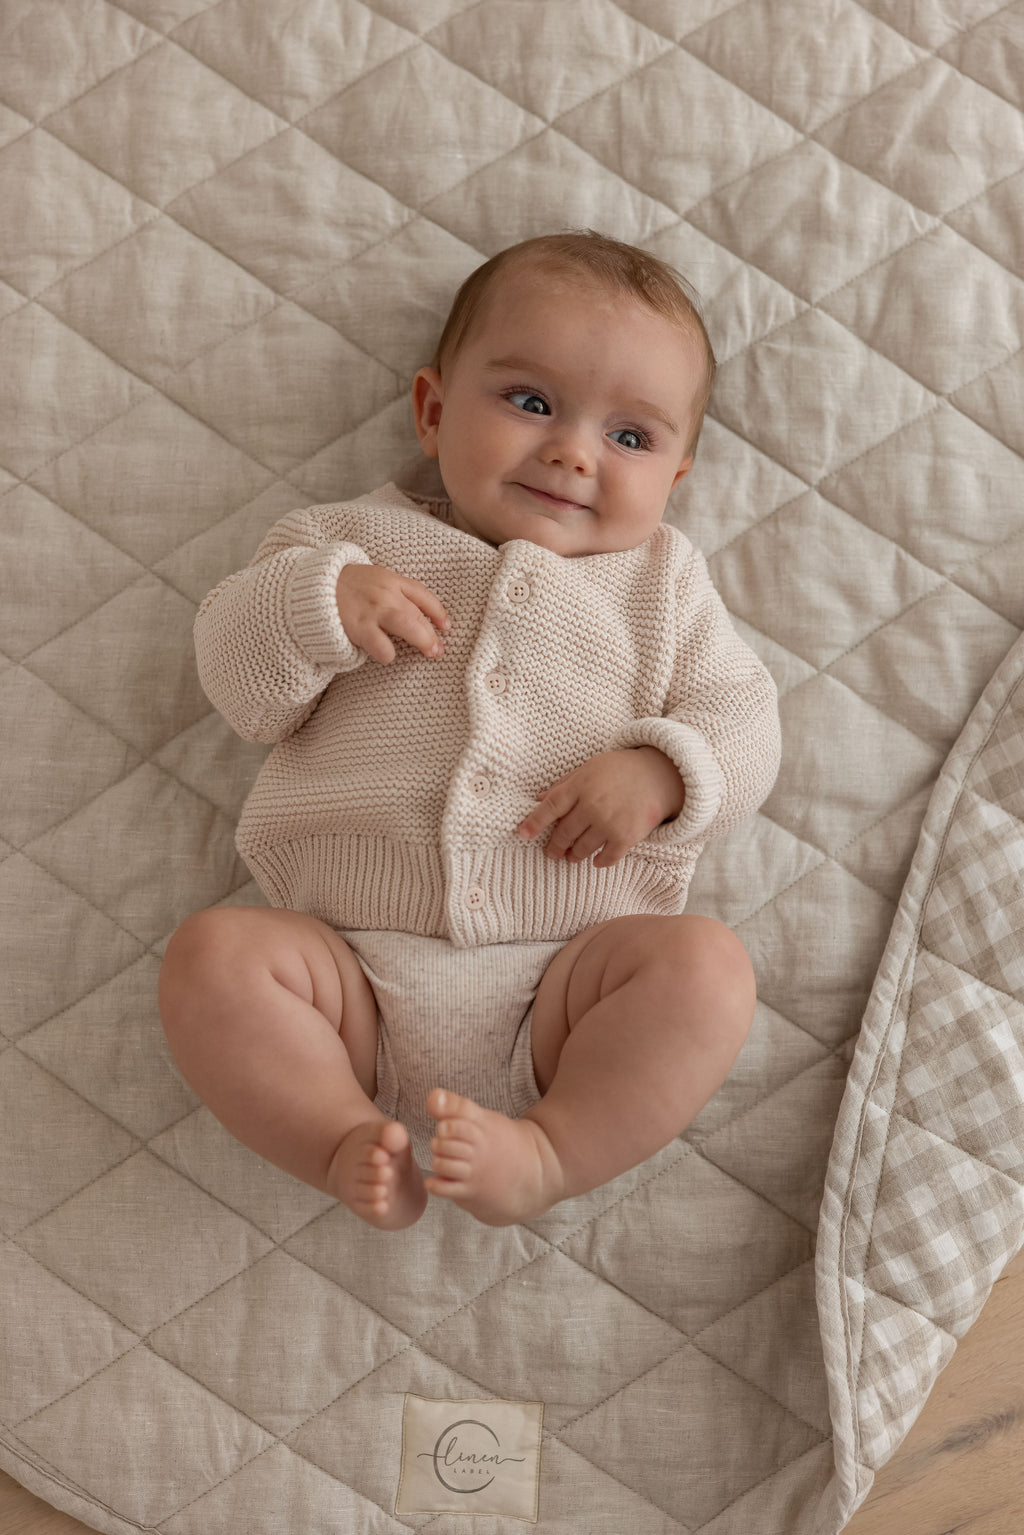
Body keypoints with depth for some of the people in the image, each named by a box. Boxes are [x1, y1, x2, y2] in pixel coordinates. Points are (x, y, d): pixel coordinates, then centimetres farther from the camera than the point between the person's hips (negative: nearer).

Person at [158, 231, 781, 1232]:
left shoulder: (661, 580, 15)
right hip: (356, 969, 0)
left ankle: (550, 1152, -24)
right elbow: (241, 688, 9)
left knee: (705, 963, -26)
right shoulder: (359, 539, 14)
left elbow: (740, 719, 8)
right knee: (212, 953, -23)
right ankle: (347, 1143, -19)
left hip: (566, 980, 0)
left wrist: (661, 772, -14)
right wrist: (313, 604, -11)